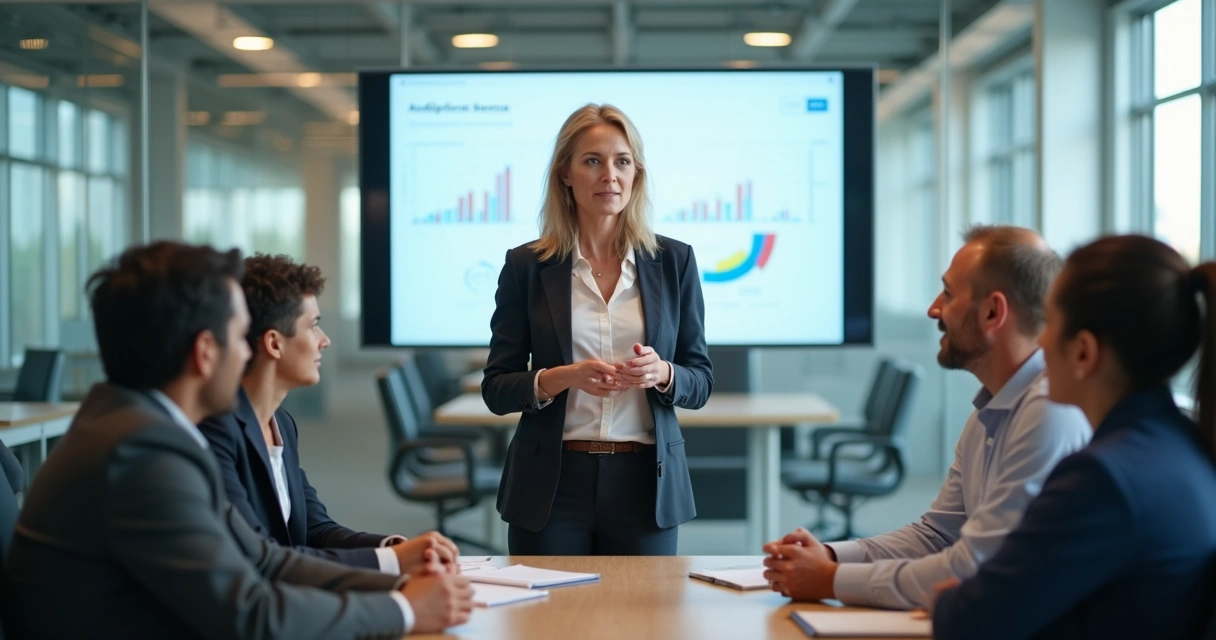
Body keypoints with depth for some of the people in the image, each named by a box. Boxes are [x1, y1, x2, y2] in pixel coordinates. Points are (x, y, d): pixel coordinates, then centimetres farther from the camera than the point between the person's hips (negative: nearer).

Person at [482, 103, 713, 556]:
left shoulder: (674, 260, 4)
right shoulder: (527, 265, 1)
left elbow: (701, 382, 6)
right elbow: (496, 389, 1)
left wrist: (661, 374, -16)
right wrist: (562, 378, -18)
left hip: (644, 484, 1)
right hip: (552, 485, -1)